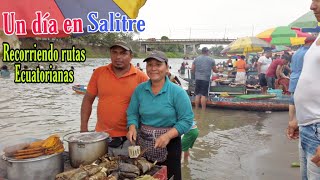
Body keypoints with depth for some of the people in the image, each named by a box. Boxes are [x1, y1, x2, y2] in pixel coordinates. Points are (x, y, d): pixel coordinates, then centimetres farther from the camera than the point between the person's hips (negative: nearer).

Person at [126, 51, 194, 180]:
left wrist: (168, 135, -25)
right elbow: (132, 113, 6)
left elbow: (186, 120, -13)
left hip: (169, 146, -3)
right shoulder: (139, 90, 0)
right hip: (143, 146, 4)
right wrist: (132, 128, -15)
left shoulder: (177, 92, -12)